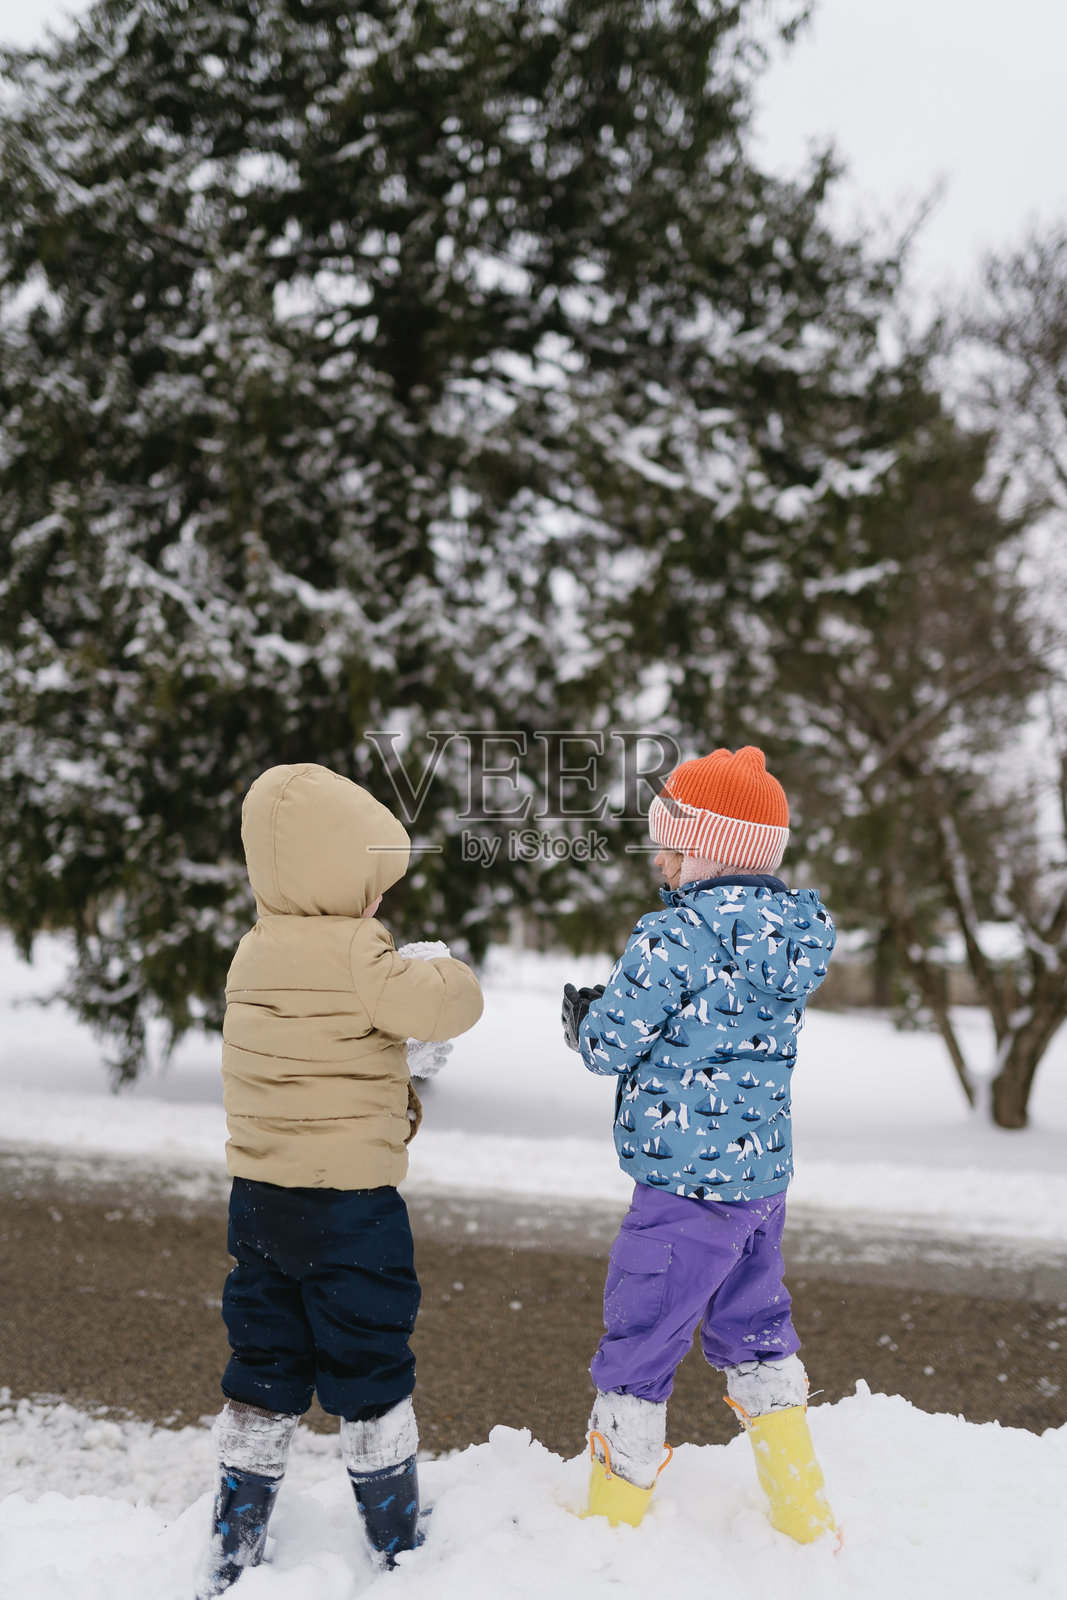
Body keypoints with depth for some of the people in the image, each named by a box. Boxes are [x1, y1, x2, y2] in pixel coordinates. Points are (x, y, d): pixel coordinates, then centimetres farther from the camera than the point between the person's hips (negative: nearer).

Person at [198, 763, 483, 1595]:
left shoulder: (253, 953, 7)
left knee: (264, 1369, 16)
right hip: (349, 1197, -7)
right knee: (370, 1371, 9)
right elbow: (447, 1006, -20)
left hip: (259, 1192, 7)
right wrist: (446, 966, 2)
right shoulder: (353, 955, -19)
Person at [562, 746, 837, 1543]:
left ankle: (614, 1521, 21)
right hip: (764, 1175, 8)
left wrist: (583, 1015, 8)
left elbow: (612, 1045, -14)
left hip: (686, 1181, -8)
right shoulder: (794, 933, 6)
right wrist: (617, 1003, 13)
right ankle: (807, 1517, 31)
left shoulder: (676, 936, -19)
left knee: (638, 1346, 7)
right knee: (754, 1333, 23)